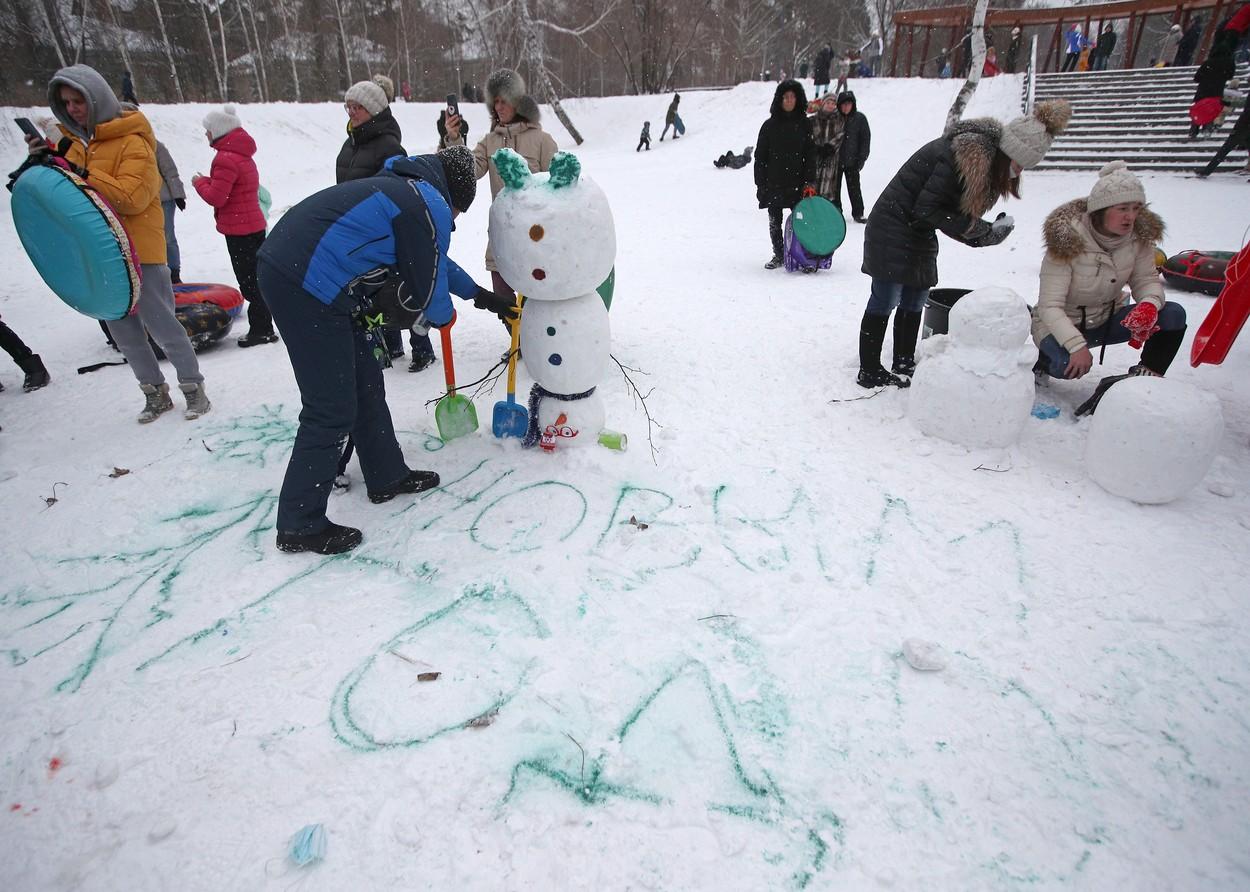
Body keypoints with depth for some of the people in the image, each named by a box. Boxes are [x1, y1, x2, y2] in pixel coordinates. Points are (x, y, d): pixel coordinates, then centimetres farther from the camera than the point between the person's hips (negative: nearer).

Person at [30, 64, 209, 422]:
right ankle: (155, 392, 23)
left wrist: (82, 174, -24)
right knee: (122, 329, 11)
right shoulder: (76, 140, 12)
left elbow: (132, 197, -20)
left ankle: (193, 388, 12)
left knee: (160, 324, -2)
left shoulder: (132, 140, -10)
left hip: (139, 248, -7)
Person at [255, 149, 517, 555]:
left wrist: (481, 296, 41)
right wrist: (444, 316, 19)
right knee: (332, 410, -5)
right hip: (305, 286, -10)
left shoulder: (405, 188, 22)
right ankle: (300, 526, 6)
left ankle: (387, 476, 32)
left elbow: (435, 261, 34)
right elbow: (427, 289, -4)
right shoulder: (429, 208, -8)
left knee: (365, 382, 18)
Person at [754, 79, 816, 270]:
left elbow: (810, 154, 5)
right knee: (774, 222, 8)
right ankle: (778, 255, 21)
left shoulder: (804, 125, 6)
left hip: (797, 182, -1)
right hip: (773, 182, 1)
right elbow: (760, 156, 5)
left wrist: (809, 181, -6)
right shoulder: (770, 125, 5)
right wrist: (760, 184, -2)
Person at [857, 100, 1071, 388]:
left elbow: (958, 209, 8)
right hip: (893, 226, -10)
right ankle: (869, 372, 0)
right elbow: (926, 209, -23)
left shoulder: (985, 156, 6)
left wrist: (983, 232, -10)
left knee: (914, 301, 11)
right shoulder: (967, 155, -23)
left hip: (919, 232, 10)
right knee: (886, 299, -7)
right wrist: (976, 229, -18)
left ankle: (904, 367, 20)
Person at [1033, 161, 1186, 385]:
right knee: (1068, 366, -36)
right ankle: (1044, 358, 0)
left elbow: (1146, 279, -2)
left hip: (1108, 318, 6)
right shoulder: (1067, 240, -25)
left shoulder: (1140, 234, -8)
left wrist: (1150, 304, -28)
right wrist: (1076, 345, -40)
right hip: (1061, 325, -6)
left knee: (1174, 314, -14)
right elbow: (1049, 306, -28)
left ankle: (1146, 376, 4)